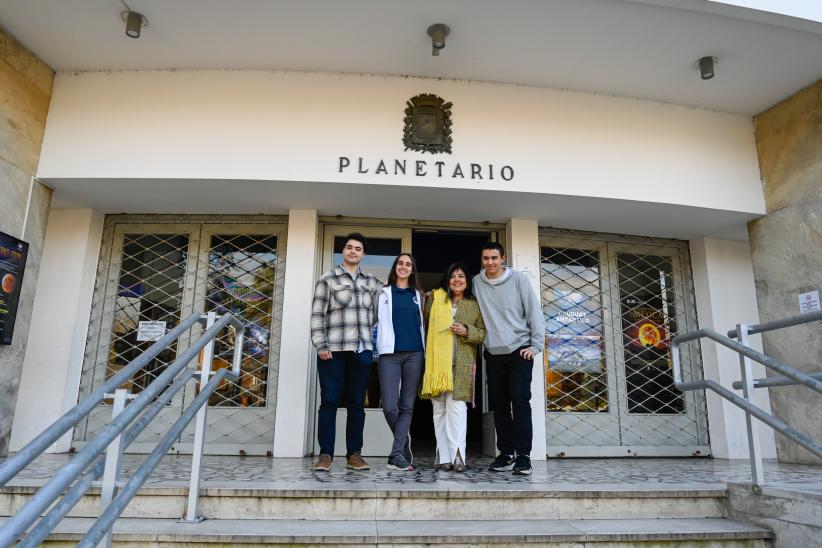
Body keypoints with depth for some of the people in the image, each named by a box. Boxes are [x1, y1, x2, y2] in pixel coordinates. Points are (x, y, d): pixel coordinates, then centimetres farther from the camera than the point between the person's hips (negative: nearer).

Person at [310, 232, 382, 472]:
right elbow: (317, 315, -2)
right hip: (334, 350, -3)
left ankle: (354, 454, 15)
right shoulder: (327, 279, 4)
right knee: (329, 402, -1)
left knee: (357, 403, 7)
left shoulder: (371, 282, 14)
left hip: (362, 350, 3)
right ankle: (325, 454, 7)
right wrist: (321, 346, -10)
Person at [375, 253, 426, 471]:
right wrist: (383, 344, -5)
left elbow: (421, 323, 17)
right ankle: (404, 442, 16)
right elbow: (379, 321, 9)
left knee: (407, 406, -2)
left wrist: (424, 351, 8)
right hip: (390, 353, -2)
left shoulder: (417, 294, 17)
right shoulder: (384, 293, 13)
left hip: (414, 353, 2)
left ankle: (397, 455, 2)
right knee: (389, 406, -9)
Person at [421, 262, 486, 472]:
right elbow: (424, 324, 17)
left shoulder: (475, 305, 12)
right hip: (437, 361, 2)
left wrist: (467, 332, -8)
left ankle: (457, 454, -11)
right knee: (439, 408, 3)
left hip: (462, 363, -1)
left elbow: (484, 333, 9)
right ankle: (443, 455, 9)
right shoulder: (435, 299, 13)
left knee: (456, 405, -13)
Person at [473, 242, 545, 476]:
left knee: (520, 401, -7)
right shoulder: (476, 283, 4)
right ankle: (506, 453, 18)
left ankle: (523, 456, 0)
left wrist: (536, 345, -9)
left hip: (519, 350, -3)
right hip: (493, 353, 3)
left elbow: (534, 312, -4)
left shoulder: (518, 279, -4)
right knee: (499, 403, 7)